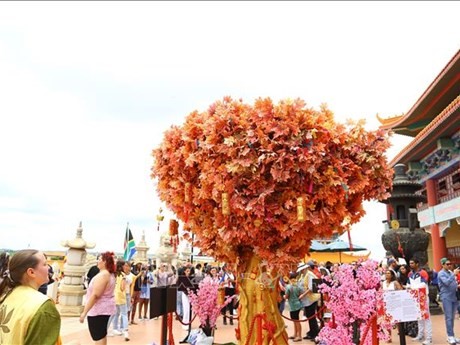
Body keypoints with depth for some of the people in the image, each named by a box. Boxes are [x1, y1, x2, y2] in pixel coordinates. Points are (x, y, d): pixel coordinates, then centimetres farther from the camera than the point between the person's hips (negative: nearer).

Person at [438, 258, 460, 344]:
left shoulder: (451, 272, 14)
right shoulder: (441, 273, -8)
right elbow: (447, 282, -23)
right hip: (446, 297, -7)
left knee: (452, 317, 10)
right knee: (448, 317, -7)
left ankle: (451, 336, 16)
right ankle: (450, 336, -4)